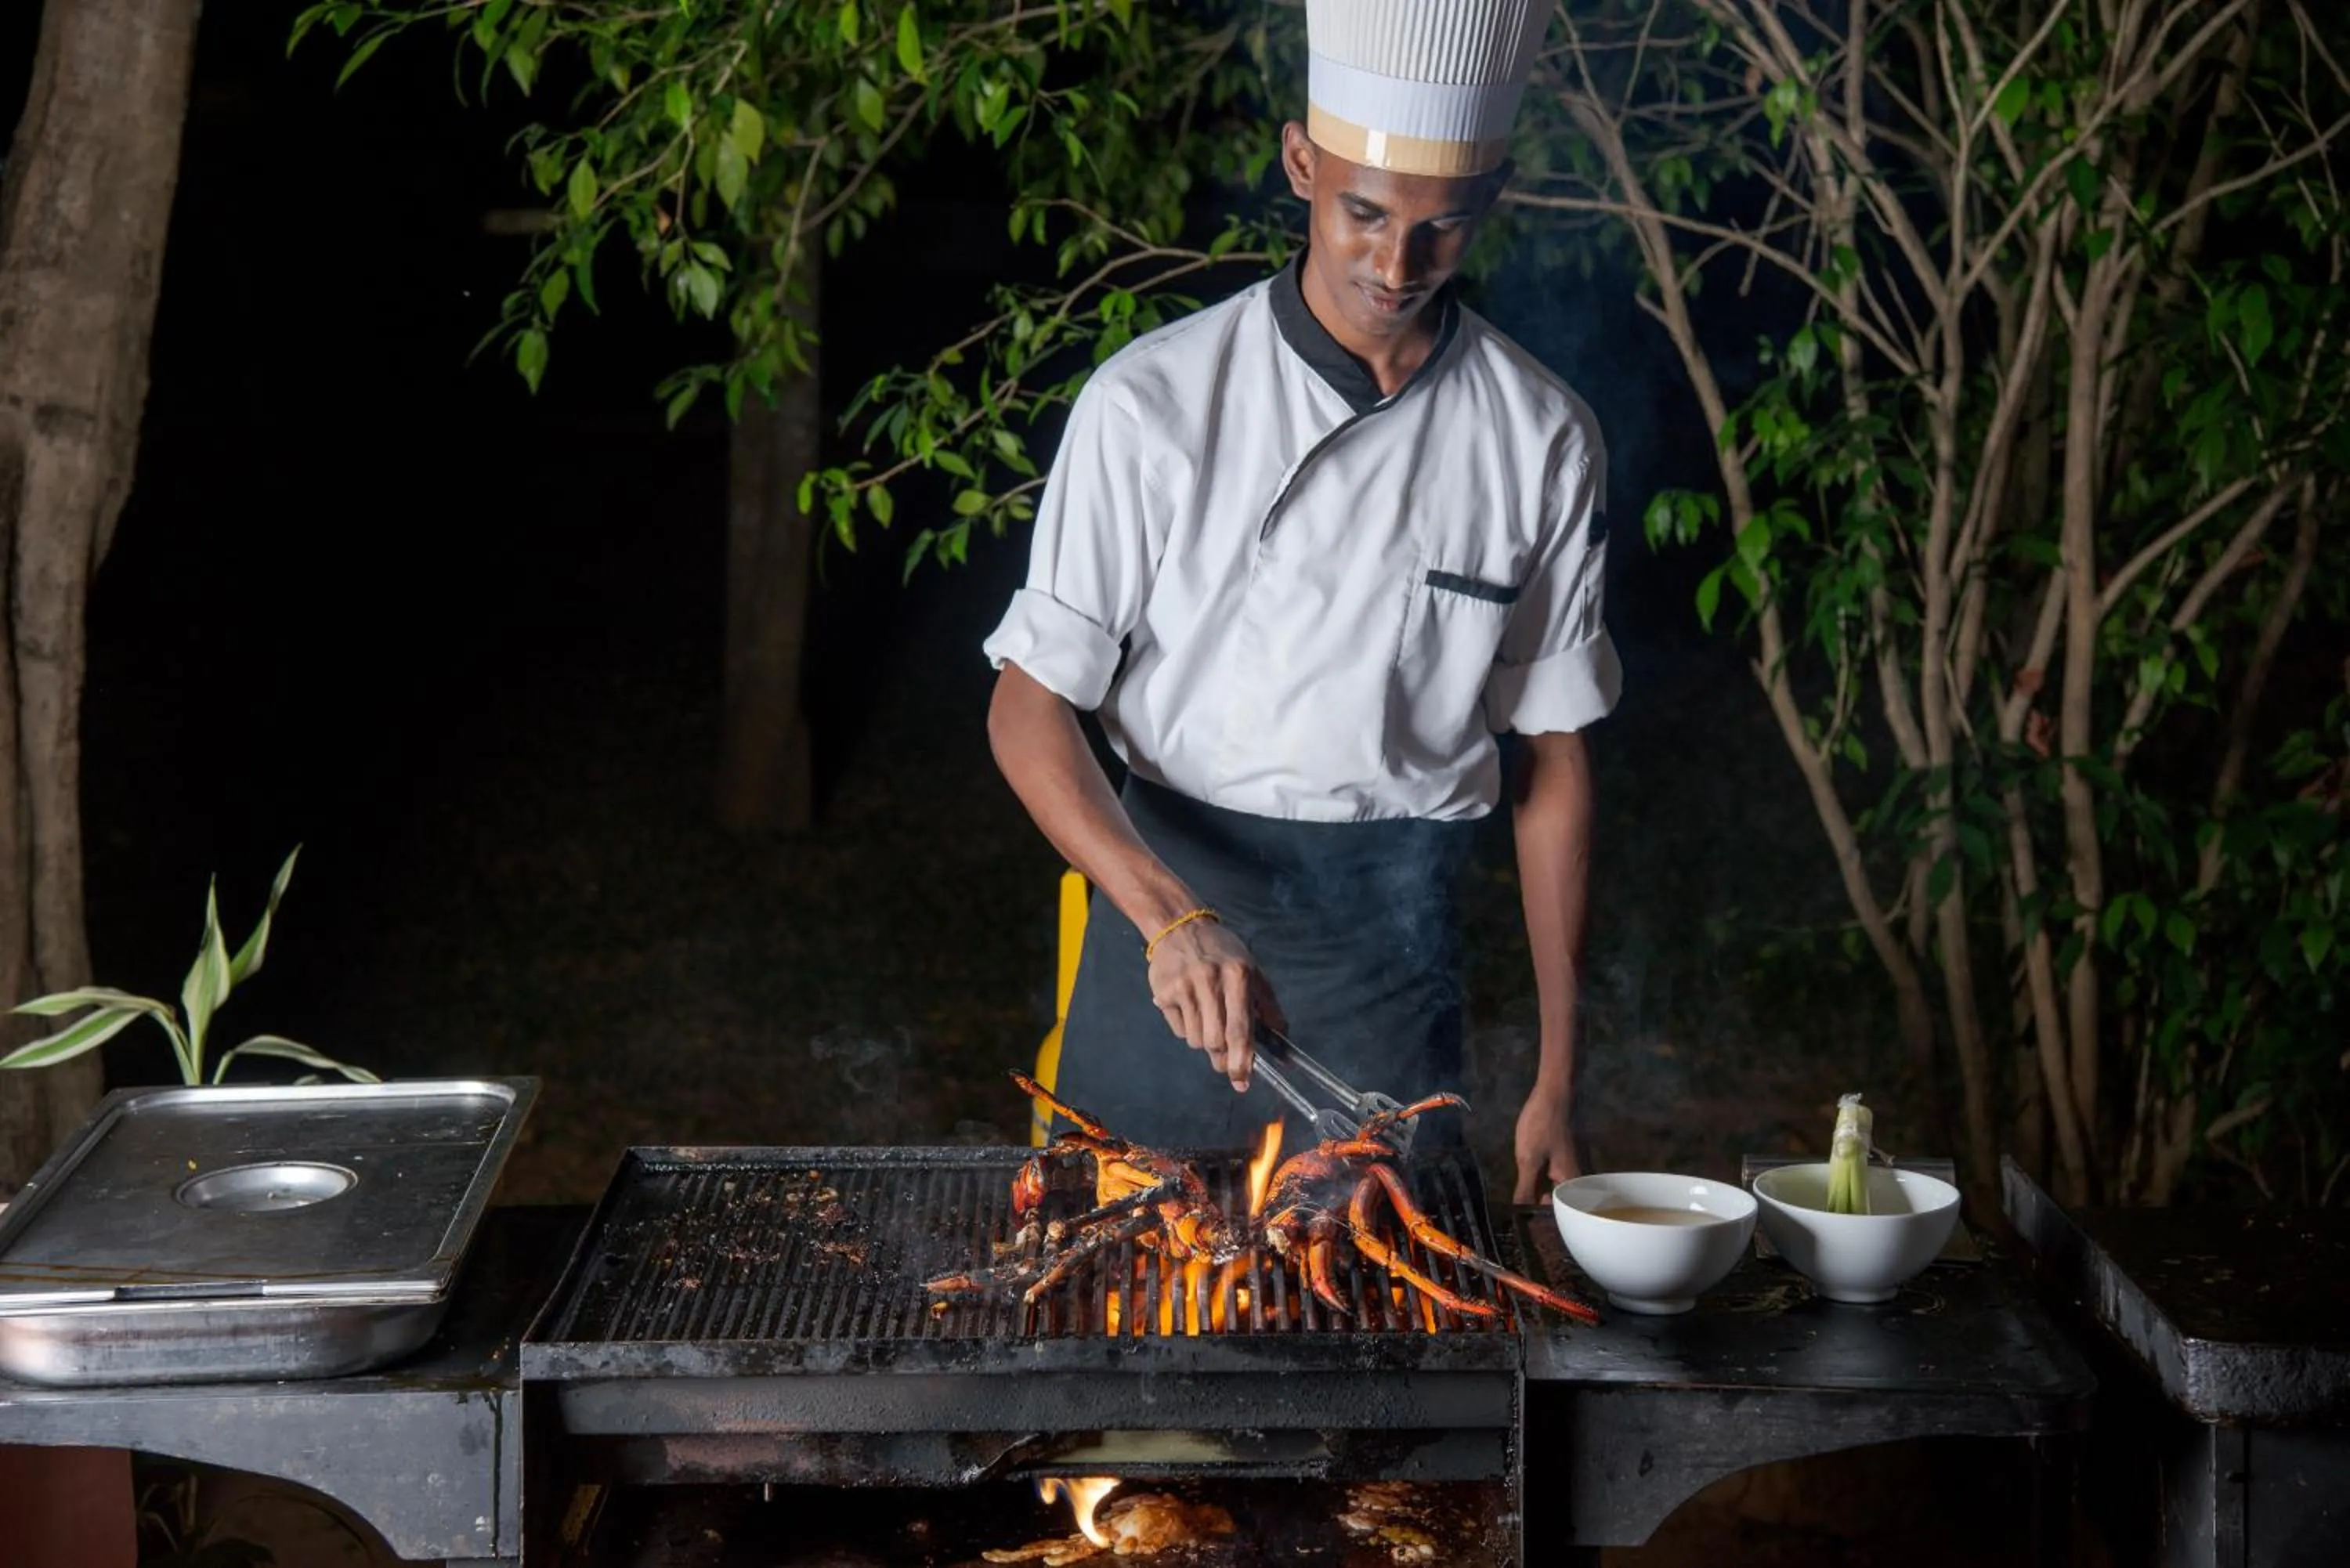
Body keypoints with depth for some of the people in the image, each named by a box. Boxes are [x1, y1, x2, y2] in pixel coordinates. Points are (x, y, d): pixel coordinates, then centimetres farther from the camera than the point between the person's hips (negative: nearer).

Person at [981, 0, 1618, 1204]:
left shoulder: (1541, 439, -3)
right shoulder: (1156, 402, -9)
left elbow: (1555, 763, 4)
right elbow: (1030, 709, -9)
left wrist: (1556, 1082, 2)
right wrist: (1170, 919, -25)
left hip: (1394, 960, 1)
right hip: (1169, 915, -1)